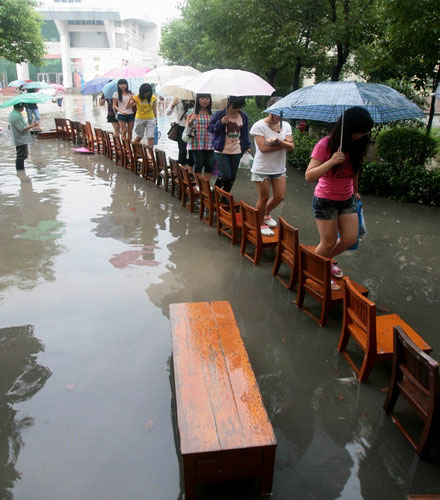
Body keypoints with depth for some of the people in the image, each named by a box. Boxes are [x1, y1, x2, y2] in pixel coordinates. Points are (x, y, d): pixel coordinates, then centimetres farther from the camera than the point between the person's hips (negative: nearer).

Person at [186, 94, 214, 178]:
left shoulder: (212, 112, 9)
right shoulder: (192, 111, 3)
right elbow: (187, 126, 5)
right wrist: (191, 121, -14)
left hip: (209, 144, 2)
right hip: (197, 143, -2)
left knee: (209, 165, 2)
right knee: (198, 165, 0)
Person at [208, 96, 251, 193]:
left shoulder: (243, 116, 5)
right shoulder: (219, 114, -7)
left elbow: (245, 133, 15)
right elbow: (210, 128, -3)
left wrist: (247, 146, 11)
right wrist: (221, 122, -19)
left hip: (236, 152, 4)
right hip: (221, 151, -4)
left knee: (232, 177, 9)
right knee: (225, 176, -9)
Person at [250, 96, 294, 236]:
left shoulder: (286, 125, 3)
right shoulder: (259, 126, -12)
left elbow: (291, 146, -7)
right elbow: (263, 148, -21)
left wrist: (278, 141, -26)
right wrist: (284, 144, -14)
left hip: (279, 168, 5)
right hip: (262, 168, -5)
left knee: (280, 197, 9)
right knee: (264, 198, 3)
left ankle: (266, 214, 37)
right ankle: (261, 224, 24)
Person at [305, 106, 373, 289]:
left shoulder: (356, 146, -1)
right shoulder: (325, 145, -19)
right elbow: (309, 176, -25)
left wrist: (355, 191, 27)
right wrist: (331, 161, -35)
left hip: (347, 200, 6)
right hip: (325, 200, -6)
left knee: (350, 240, 6)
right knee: (329, 242, 1)